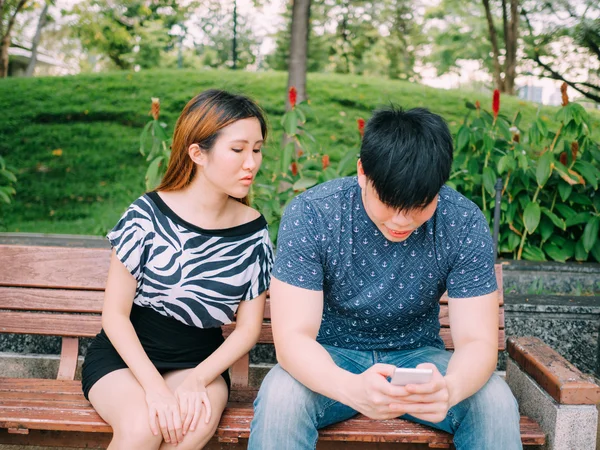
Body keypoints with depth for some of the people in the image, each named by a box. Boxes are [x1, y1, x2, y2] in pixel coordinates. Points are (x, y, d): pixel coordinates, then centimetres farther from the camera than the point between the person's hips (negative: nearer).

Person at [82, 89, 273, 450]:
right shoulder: (148, 216, -12)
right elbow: (115, 314, -9)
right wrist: (154, 386, -21)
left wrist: (196, 379, -16)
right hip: (125, 354, -1)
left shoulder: (253, 231, -5)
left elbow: (248, 328, 0)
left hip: (200, 361, 2)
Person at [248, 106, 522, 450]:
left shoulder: (465, 224, -16)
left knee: (496, 402, -25)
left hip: (418, 355, 2)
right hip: (329, 359, -1)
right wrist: (352, 388, -47)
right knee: (281, 397, -32)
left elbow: (477, 340, -17)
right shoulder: (309, 214, -22)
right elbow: (293, 336, -25)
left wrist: (449, 388, -42)